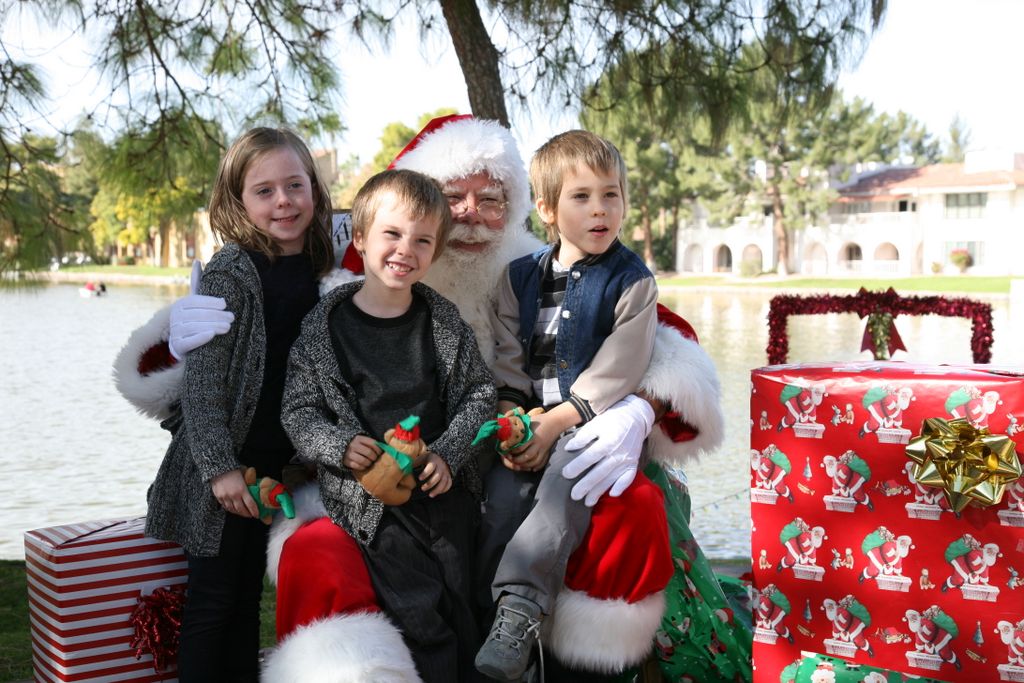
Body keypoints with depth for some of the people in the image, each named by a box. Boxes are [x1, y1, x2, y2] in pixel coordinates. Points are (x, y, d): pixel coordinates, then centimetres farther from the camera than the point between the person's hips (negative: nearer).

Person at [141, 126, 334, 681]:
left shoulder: (317, 270, 5)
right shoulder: (230, 273, -13)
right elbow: (202, 380, -16)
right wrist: (220, 468, -20)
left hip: (278, 462, 6)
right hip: (225, 466, -6)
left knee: (247, 596, 16)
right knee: (212, 599, 3)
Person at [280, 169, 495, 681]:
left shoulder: (444, 320, 4)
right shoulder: (325, 326, -2)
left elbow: (479, 392, 6)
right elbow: (298, 409, 1)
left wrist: (448, 454, -7)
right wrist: (339, 445, -16)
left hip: (444, 485, 3)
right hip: (370, 495, -3)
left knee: (461, 615, 8)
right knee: (422, 619, -11)